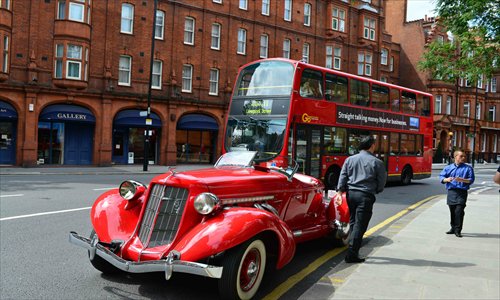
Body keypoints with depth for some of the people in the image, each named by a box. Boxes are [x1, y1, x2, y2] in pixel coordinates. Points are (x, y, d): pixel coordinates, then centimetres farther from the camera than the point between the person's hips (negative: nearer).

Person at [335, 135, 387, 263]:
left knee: (353, 222, 19)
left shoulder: (350, 159, 9)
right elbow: (382, 182, 3)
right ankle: (352, 254, -4)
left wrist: (340, 192, 0)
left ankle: (352, 248, 25)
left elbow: (343, 176, 3)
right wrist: (375, 191, 21)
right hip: (366, 196, -5)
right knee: (360, 225, -3)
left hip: (351, 194, 5)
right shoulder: (377, 162, -2)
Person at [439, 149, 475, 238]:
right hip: (451, 192, 3)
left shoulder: (468, 168, 6)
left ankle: (458, 230, -5)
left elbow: (471, 180, -1)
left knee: (459, 211, -11)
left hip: (462, 192, -3)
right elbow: (441, 177, 7)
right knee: (452, 211, 10)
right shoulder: (448, 167, 12)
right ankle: (453, 228, 24)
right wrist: (447, 179, -14)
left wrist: (462, 180, -18)